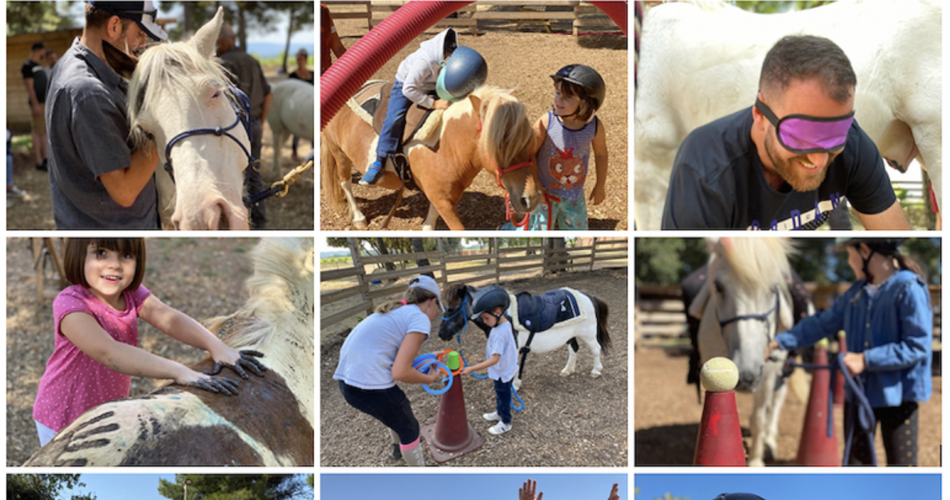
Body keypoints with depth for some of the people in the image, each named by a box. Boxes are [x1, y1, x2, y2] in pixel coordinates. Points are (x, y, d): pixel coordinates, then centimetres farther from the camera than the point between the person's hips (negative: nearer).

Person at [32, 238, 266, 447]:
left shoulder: (132, 293, -6)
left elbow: (169, 319, -22)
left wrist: (216, 346, -41)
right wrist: (179, 372, -51)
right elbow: (107, 352, -42)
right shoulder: (70, 304, -27)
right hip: (66, 422, -6)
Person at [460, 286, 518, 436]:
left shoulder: (500, 333, -36)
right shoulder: (503, 324, -7)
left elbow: (494, 359, -37)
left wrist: (471, 369, -37)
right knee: (499, 394, 29)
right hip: (500, 371, 8)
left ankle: (505, 422, 33)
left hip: (503, 373, -8)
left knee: (503, 396, 14)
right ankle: (499, 413, 51)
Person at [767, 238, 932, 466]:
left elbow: (918, 347, -21)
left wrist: (866, 360, -23)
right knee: (856, 461, 14)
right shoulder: (858, 291, 8)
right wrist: (780, 341, 13)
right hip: (859, 394, 8)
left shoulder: (909, 289, -16)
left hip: (897, 394, -7)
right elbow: (823, 323, 16)